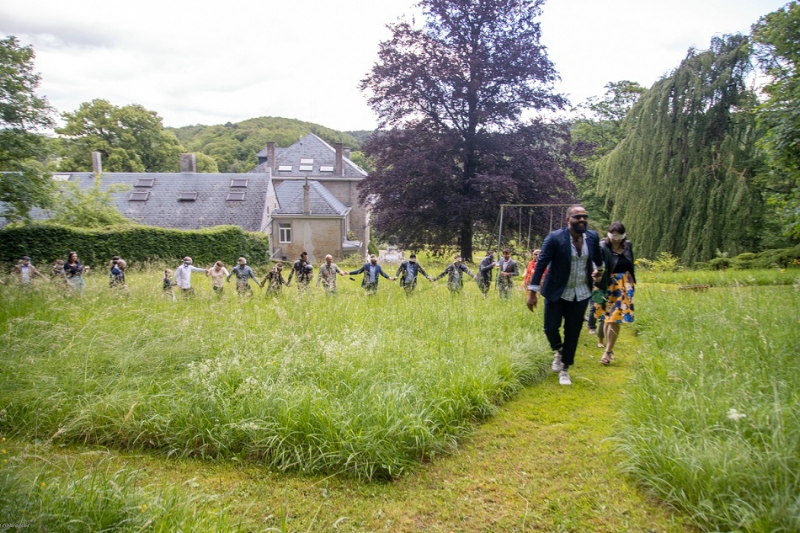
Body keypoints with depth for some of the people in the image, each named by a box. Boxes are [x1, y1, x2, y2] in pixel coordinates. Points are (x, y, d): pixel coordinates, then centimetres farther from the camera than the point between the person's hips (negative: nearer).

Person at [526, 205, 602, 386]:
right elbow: (541, 263, -15)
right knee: (550, 328, -3)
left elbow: (597, 259, 17)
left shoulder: (593, 237, -2)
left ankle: (565, 369, 24)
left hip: (581, 294, 3)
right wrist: (533, 292, -18)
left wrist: (597, 269, -6)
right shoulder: (555, 237, -16)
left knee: (573, 333, 8)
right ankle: (559, 351, 32)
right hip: (556, 293, -3)